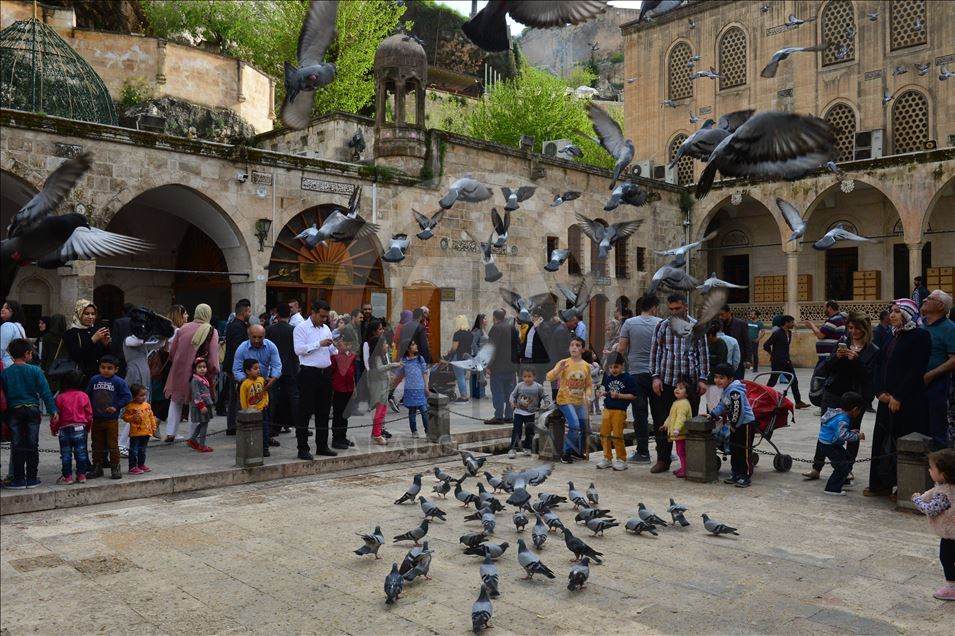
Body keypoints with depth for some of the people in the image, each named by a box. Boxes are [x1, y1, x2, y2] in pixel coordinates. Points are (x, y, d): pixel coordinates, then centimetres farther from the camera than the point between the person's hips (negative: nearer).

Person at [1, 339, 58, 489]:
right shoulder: (35, 370, -5)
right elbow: (45, 392, -8)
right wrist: (53, 410, -5)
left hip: (14, 411, 0)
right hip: (32, 410, 0)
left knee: (17, 447, 6)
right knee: (32, 446, 7)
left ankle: (19, 479, 7)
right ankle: (31, 479, 10)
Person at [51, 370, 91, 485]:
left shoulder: (61, 397, -6)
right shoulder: (84, 396, 1)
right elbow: (89, 414, 6)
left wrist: (54, 429, 11)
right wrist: (88, 427, 21)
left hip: (65, 429, -2)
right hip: (80, 429, 2)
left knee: (66, 454, 6)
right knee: (81, 453, 8)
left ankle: (67, 476, 7)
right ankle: (81, 475, 9)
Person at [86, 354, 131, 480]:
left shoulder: (119, 382, -6)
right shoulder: (94, 380, 5)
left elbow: (127, 397, -10)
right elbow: (88, 396, 8)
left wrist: (116, 407, -18)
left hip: (111, 419, -4)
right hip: (96, 419, 4)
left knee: (113, 445, 1)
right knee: (97, 445, 12)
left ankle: (115, 468, 9)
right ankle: (97, 468, 22)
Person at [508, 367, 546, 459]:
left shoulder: (538, 387, -8)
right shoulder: (519, 386, -6)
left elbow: (543, 398, 2)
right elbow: (513, 395, 3)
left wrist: (541, 406, -12)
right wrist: (512, 402, -14)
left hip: (531, 414, 1)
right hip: (519, 412, 0)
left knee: (529, 431, 10)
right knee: (516, 430, -3)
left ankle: (527, 448, 25)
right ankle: (513, 449, 1)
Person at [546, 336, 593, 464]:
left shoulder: (586, 366, 3)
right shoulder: (564, 363, -8)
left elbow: (588, 384, 11)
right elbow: (549, 378, -16)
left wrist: (588, 396, -7)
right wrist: (559, 369, -32)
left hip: (580, 402, 5)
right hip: (565, 400, -5)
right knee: (574, 425, -21)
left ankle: (578, 451, 32)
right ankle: (566, 453, -4)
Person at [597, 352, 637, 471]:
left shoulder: (628, 379, -8)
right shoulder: (607, 377, 8)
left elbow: (633, 395, -9)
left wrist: (619, 395, -17)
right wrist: (604, 393, -3)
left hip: (619, 410, -6)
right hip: (607, 409, 6)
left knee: (617, 436, -3)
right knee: (604, 434, 7)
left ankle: (622, 460, 10)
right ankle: (607, 458, 19)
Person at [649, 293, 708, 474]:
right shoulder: (661, 326, 6)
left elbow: (703, 354, 6)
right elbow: (655, 352, 7)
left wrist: (702, 379, 0)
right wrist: (656, 376, -2)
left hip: (691, 381, 0)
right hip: (667, 382, 1)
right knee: (662, 422, 1)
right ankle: (663, 460, 11)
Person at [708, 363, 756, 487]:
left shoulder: (734, 391, -26)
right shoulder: (726, 390, 8)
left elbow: (738, 410, -28)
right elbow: (722, 405, 20)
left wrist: (734, 425, -17)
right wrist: (712, 415, 12)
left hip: (745, 423, -11)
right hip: (736, 424, 11)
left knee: (744, 451, -3)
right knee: (734, 449, 16)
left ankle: (746, 477, 4)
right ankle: (735, 474, 26)